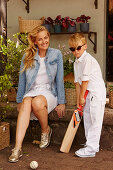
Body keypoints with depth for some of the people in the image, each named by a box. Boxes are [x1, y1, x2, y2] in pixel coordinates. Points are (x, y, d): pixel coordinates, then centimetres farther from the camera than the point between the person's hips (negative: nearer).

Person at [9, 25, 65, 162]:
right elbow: (22, 80, 11)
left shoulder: (56, 54, 1)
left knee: (37, 102, -36)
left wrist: (61, 102, 0)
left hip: (49, 92, -1)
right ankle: (17, 148, -41)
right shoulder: (27, 57, 4)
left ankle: (46, 130, -6)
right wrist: (19, 100, 13)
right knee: (26, 103, -34)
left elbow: (59, 79, 1)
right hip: (31, 92, 2)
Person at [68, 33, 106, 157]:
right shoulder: (76, 62, 11)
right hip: (87, 93, 9)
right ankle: (91, 145, 25)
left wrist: (81, 97, -10)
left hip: (97, 92, -9)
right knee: (87, 118, 13)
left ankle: (91, 148, -1)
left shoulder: (88, 59, -17)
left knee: (95, 120, -5)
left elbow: (85, 80, -17)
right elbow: (77, 82, 10)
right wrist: (78, 99, 6)